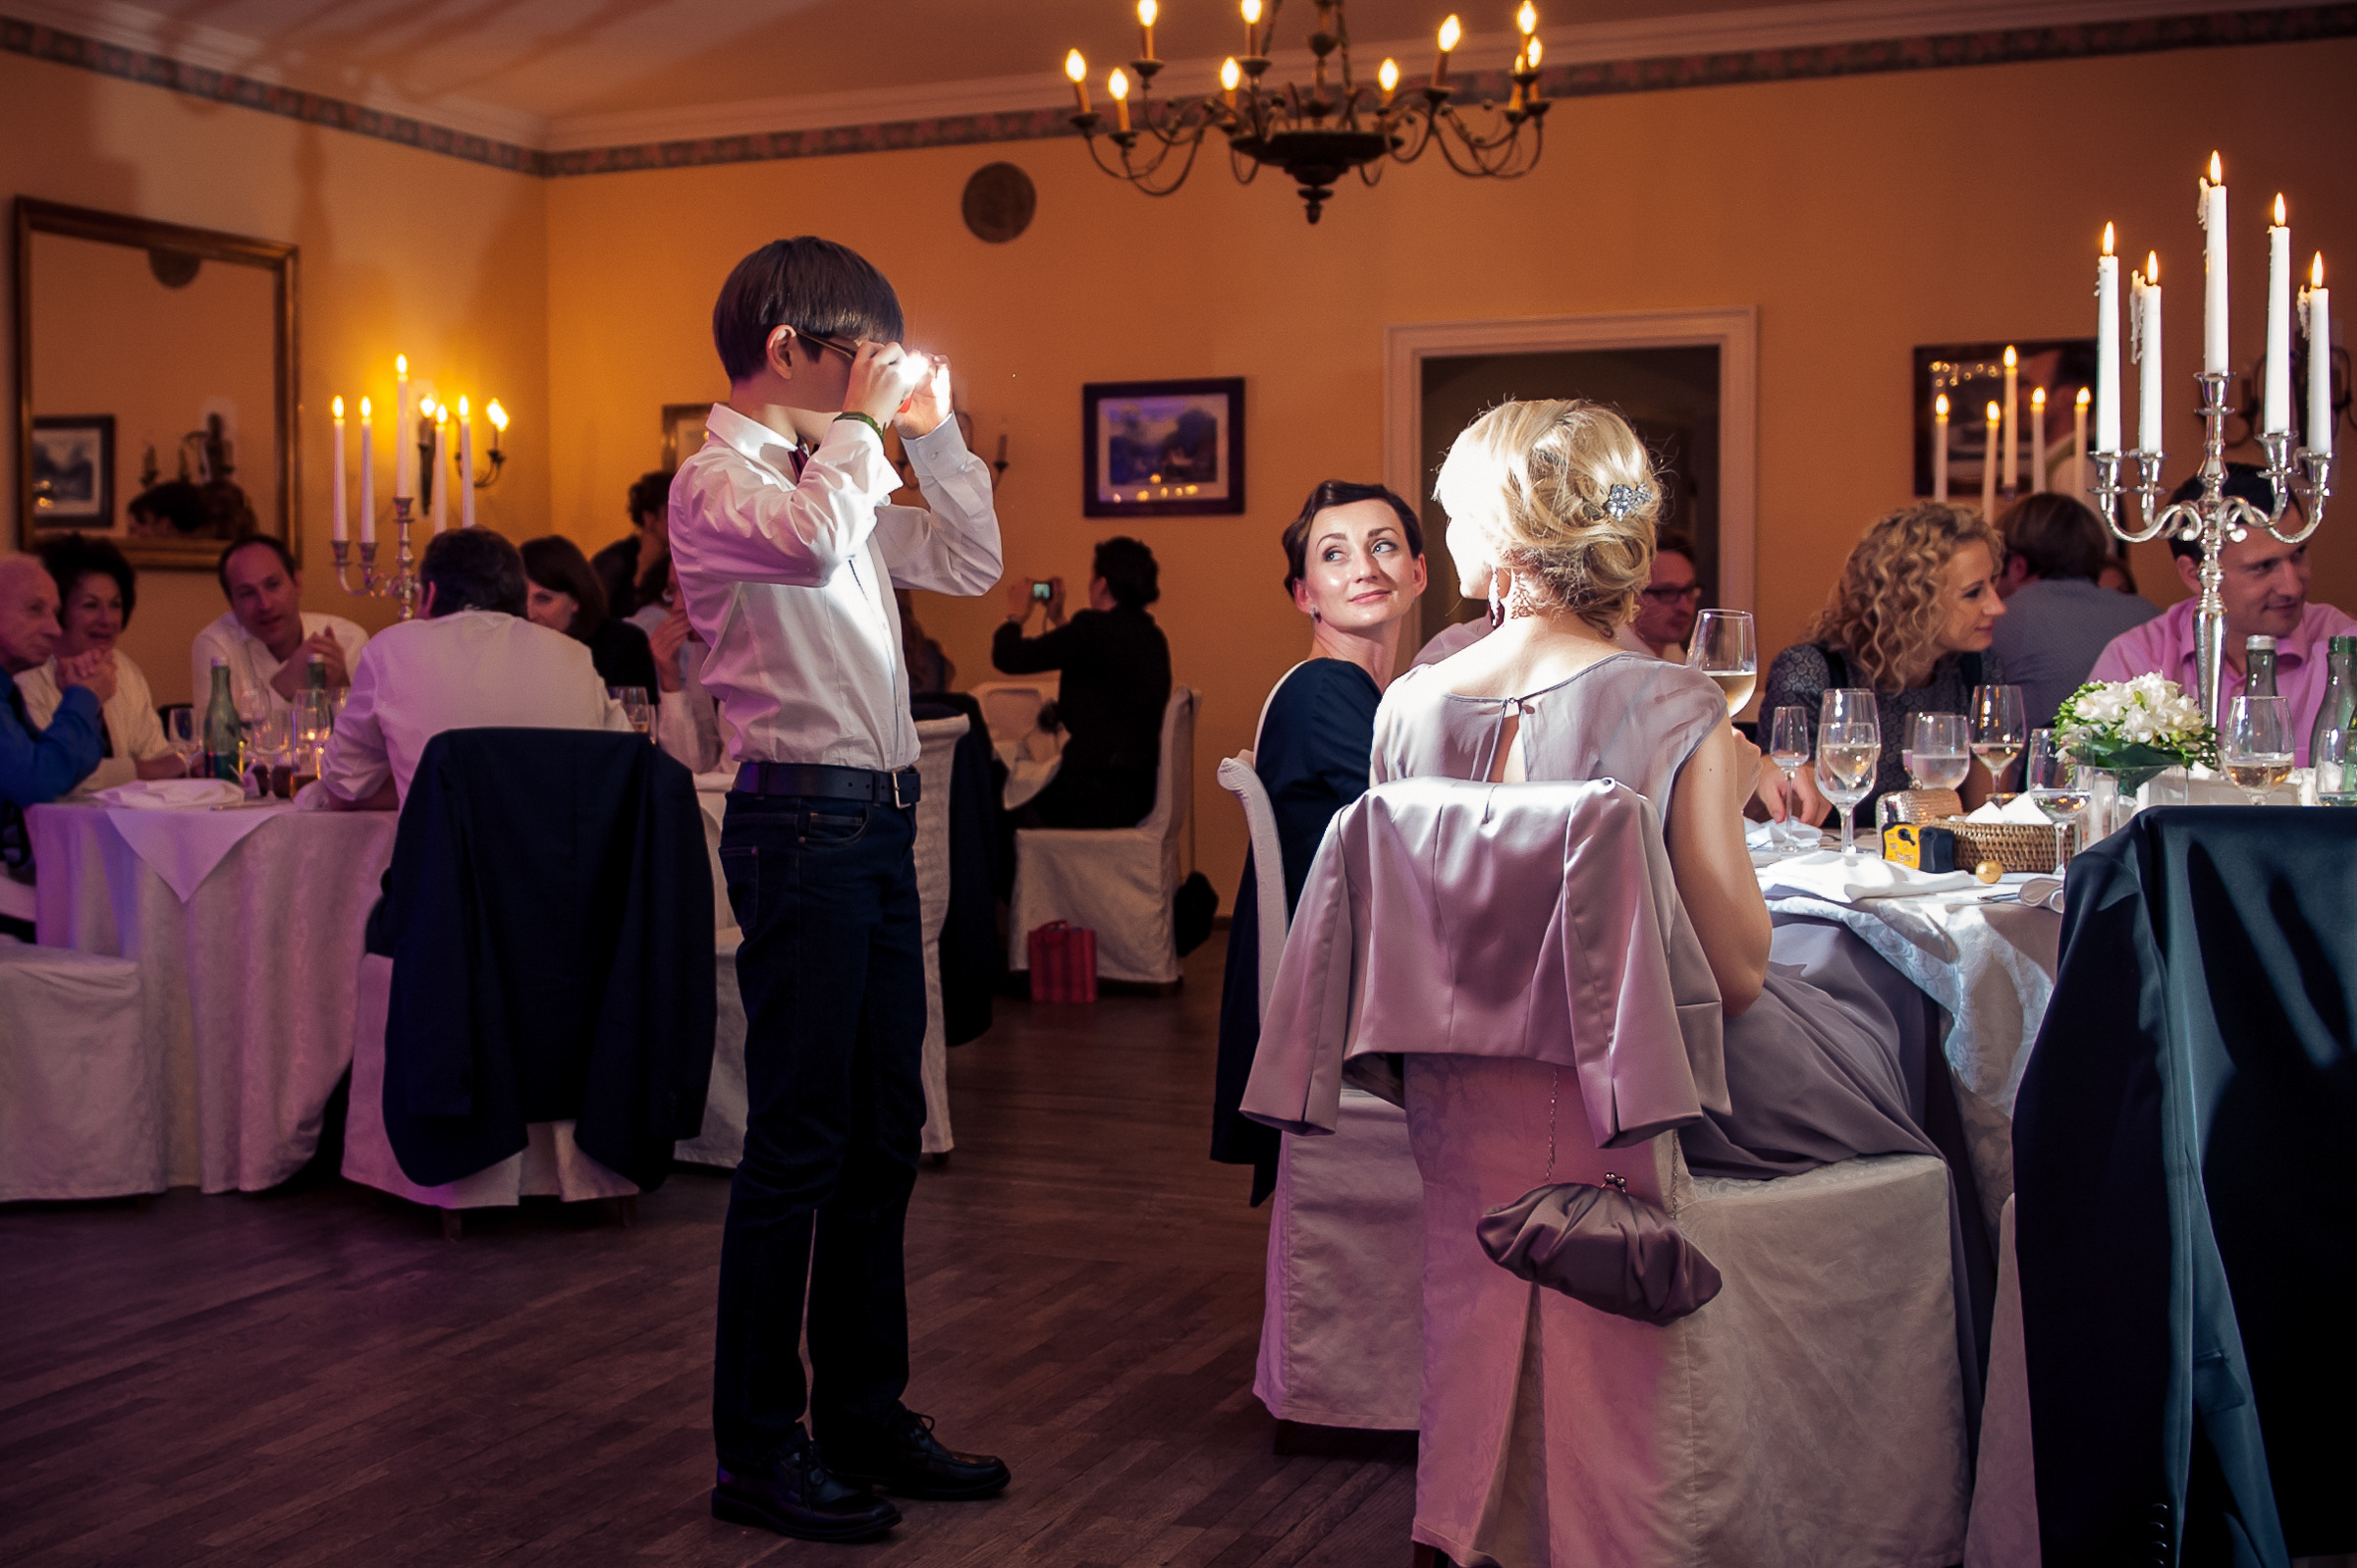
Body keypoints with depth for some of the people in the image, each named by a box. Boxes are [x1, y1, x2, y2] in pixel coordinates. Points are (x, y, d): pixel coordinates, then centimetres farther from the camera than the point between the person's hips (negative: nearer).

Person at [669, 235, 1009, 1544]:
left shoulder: (831, 472, 19)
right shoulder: (719, 481, -8)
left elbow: (970, 564, 24)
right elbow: (810, 544, -30)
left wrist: (931, 431, 14)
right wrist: (861, 425, -14)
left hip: (878, 816, 9)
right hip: (803, 819, -9)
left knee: (882, 1135, 14)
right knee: (796, 1144, -4)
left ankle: (866, 1416, 25)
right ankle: (758, 1453, 7)